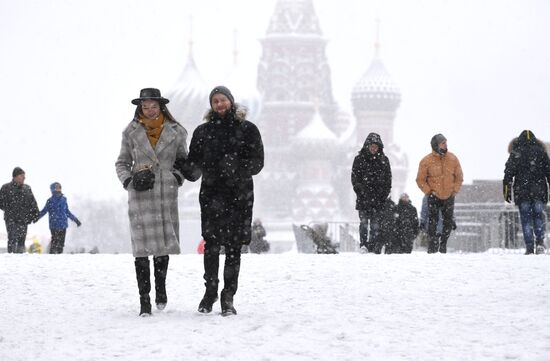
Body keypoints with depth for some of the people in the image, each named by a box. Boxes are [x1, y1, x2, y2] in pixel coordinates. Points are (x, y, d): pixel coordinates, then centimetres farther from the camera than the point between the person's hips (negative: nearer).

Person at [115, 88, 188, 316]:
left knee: (163, 244, 7)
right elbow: (122, 163, 13)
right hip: (140, 195, -1)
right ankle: (144, 300, -6)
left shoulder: (176, 132, 7)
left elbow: (184, 159, 17)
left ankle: (160, 286, 33)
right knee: (142, 247, -8)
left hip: (166, 194, 1)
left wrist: (179, 176, -2)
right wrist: (129, 181, -6)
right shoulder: (131, 133, 6)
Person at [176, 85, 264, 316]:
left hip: (239, 195, -1)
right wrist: (183, 166, -11)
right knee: (211, 245, -5)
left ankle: (228, 297, 6)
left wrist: (237, 168, -15)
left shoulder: (247, 130, 6)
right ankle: (210, 290, 12)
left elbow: (256, 162, 1)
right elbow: (194, 166, 10)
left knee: (233, 247, -1)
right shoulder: (203, 132, 11)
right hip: (212, 195, 1)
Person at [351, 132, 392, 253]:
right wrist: (360, 190, -9)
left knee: (376, 223, 1)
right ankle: (363, 244, -17)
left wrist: (385, 193, 3)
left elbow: (388, 178, 14)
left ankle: (372, 247, 3)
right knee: (364, 221, -13)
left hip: (379, 197, 2)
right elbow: (355, 177, 3)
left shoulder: (384, 160, 12)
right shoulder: (359, 159, 5)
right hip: (364, 197, -2)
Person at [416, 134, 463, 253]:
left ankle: (443, 245, 21)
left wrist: (455, 190, -1)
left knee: (448, 222, 6)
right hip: (434, 197, -3)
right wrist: (429, 192, -9)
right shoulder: (426, 161, -9)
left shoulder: (453, 159, -1)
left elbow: (459, 177, 8)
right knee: (433, 222, -7)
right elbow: (420, 180, -2)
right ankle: (432, 248, -3)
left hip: (449, 197, 3)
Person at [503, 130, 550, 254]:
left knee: (526, 219, 2)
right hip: (539, 192, 1)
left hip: (522, 192, -1)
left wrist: (506, 191, 1)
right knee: (538, 216, 8)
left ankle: (529, 247, -3)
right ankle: (540, 242, -10)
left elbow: (508, 174, -1)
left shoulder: (515, 153, 3)